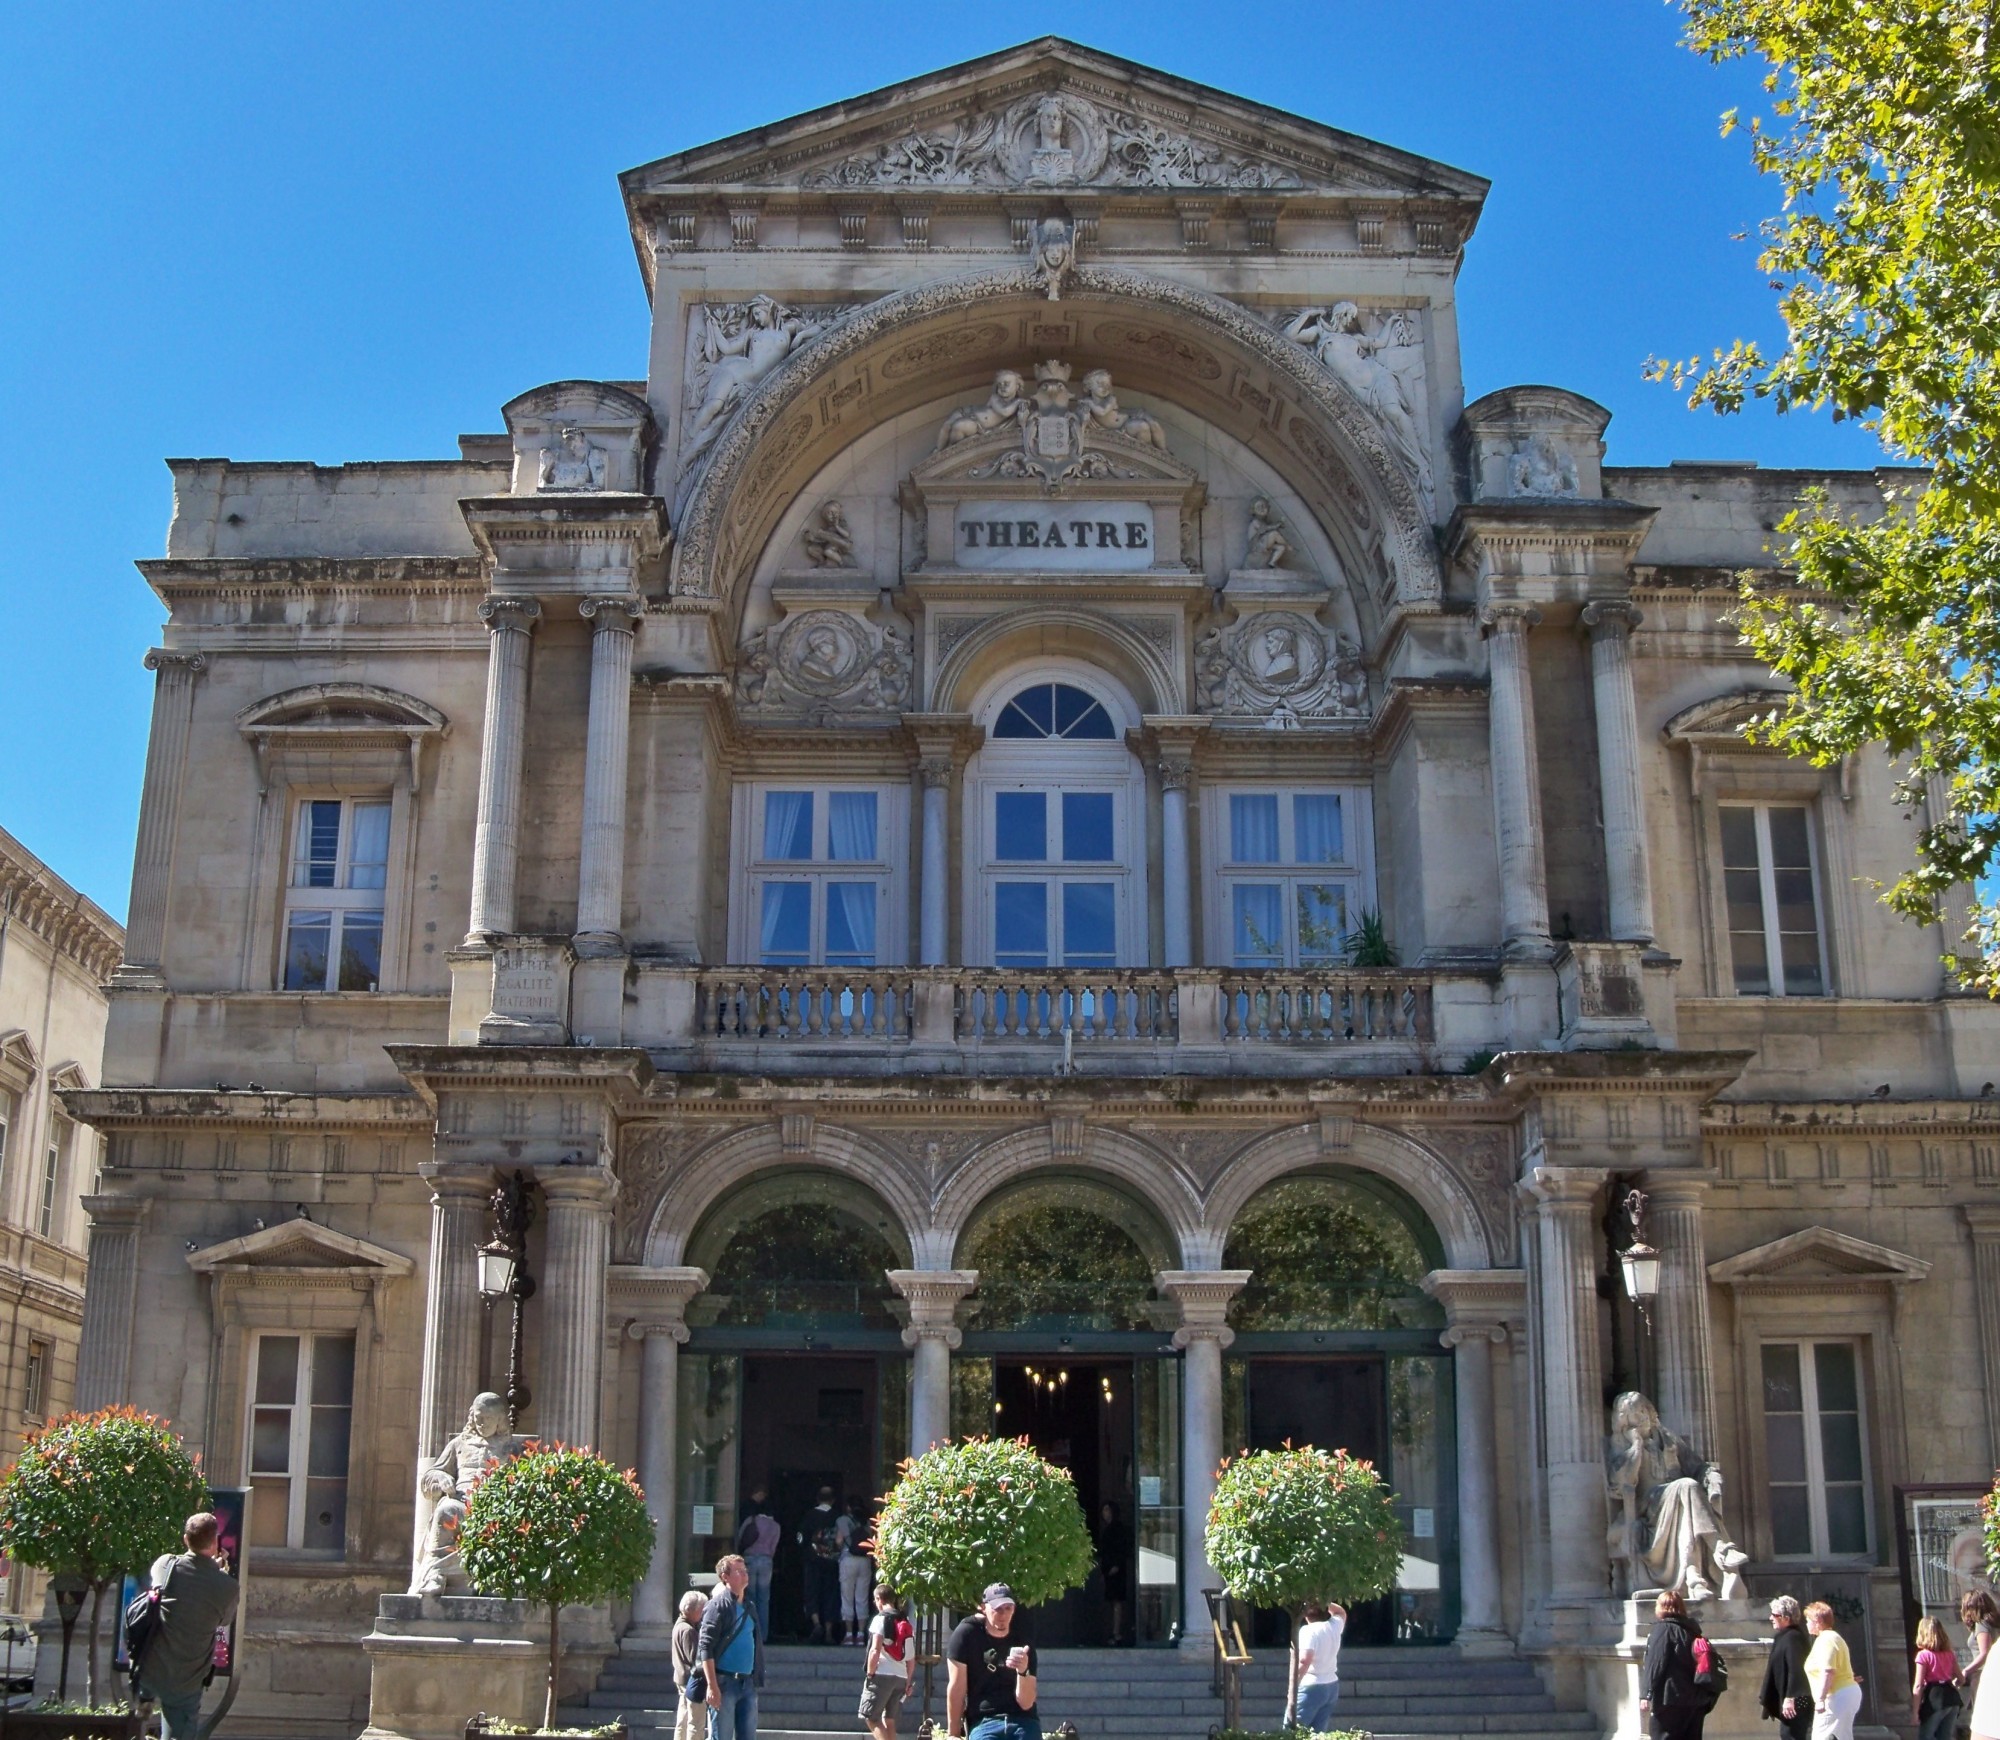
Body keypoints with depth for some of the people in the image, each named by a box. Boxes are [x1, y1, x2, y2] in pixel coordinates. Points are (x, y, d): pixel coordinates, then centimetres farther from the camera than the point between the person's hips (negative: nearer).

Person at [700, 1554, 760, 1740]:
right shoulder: (719, 1605, -7)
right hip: (724, 1683, -7)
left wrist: (754, 1679, 15)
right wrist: (712, 1686, -19)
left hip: (747, 1683, 7)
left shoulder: (749, 1608, 15)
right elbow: (705, 1647, -13)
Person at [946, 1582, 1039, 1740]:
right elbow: (956, 1687, 0)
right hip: (983, 1723, -2)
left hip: (1023, 1723, 2)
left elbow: (1026, 1703, -2)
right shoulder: (967, 1634, -1)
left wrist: (1023, 1672, -21)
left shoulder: (1022, 1644, 4)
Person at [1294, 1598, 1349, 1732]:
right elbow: (1341, 1612, 29)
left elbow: (1305, 1660, -29)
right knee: (1318, 1733, 10)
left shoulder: (1309, 1631, -17)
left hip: (1311, 1687, -8)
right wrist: (1324, 1602, 17)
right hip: (1332, 1687, 8)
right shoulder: (1334, 1626, 5)